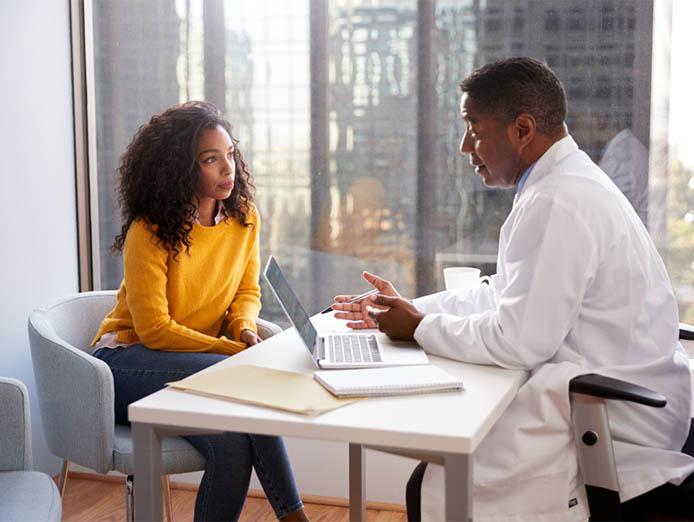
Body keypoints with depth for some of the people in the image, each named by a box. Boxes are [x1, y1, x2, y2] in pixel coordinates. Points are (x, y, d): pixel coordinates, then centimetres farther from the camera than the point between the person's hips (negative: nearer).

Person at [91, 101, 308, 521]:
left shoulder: (244, 217, 1)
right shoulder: (149, 232, -17)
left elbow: (248, 292, 12)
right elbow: (153, 329, -19)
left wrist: (244, 328, -12)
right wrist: (236, 351, -24)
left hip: (196, 355, 5)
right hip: (130, 361, -5)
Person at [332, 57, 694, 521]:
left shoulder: (559, 203, -23)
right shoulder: (567, 181, 10)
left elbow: (519, 340, -23)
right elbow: (503, 294, 16)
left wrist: (421, 327, -9)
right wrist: (406, 309, 8)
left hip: (617, 423, -9)